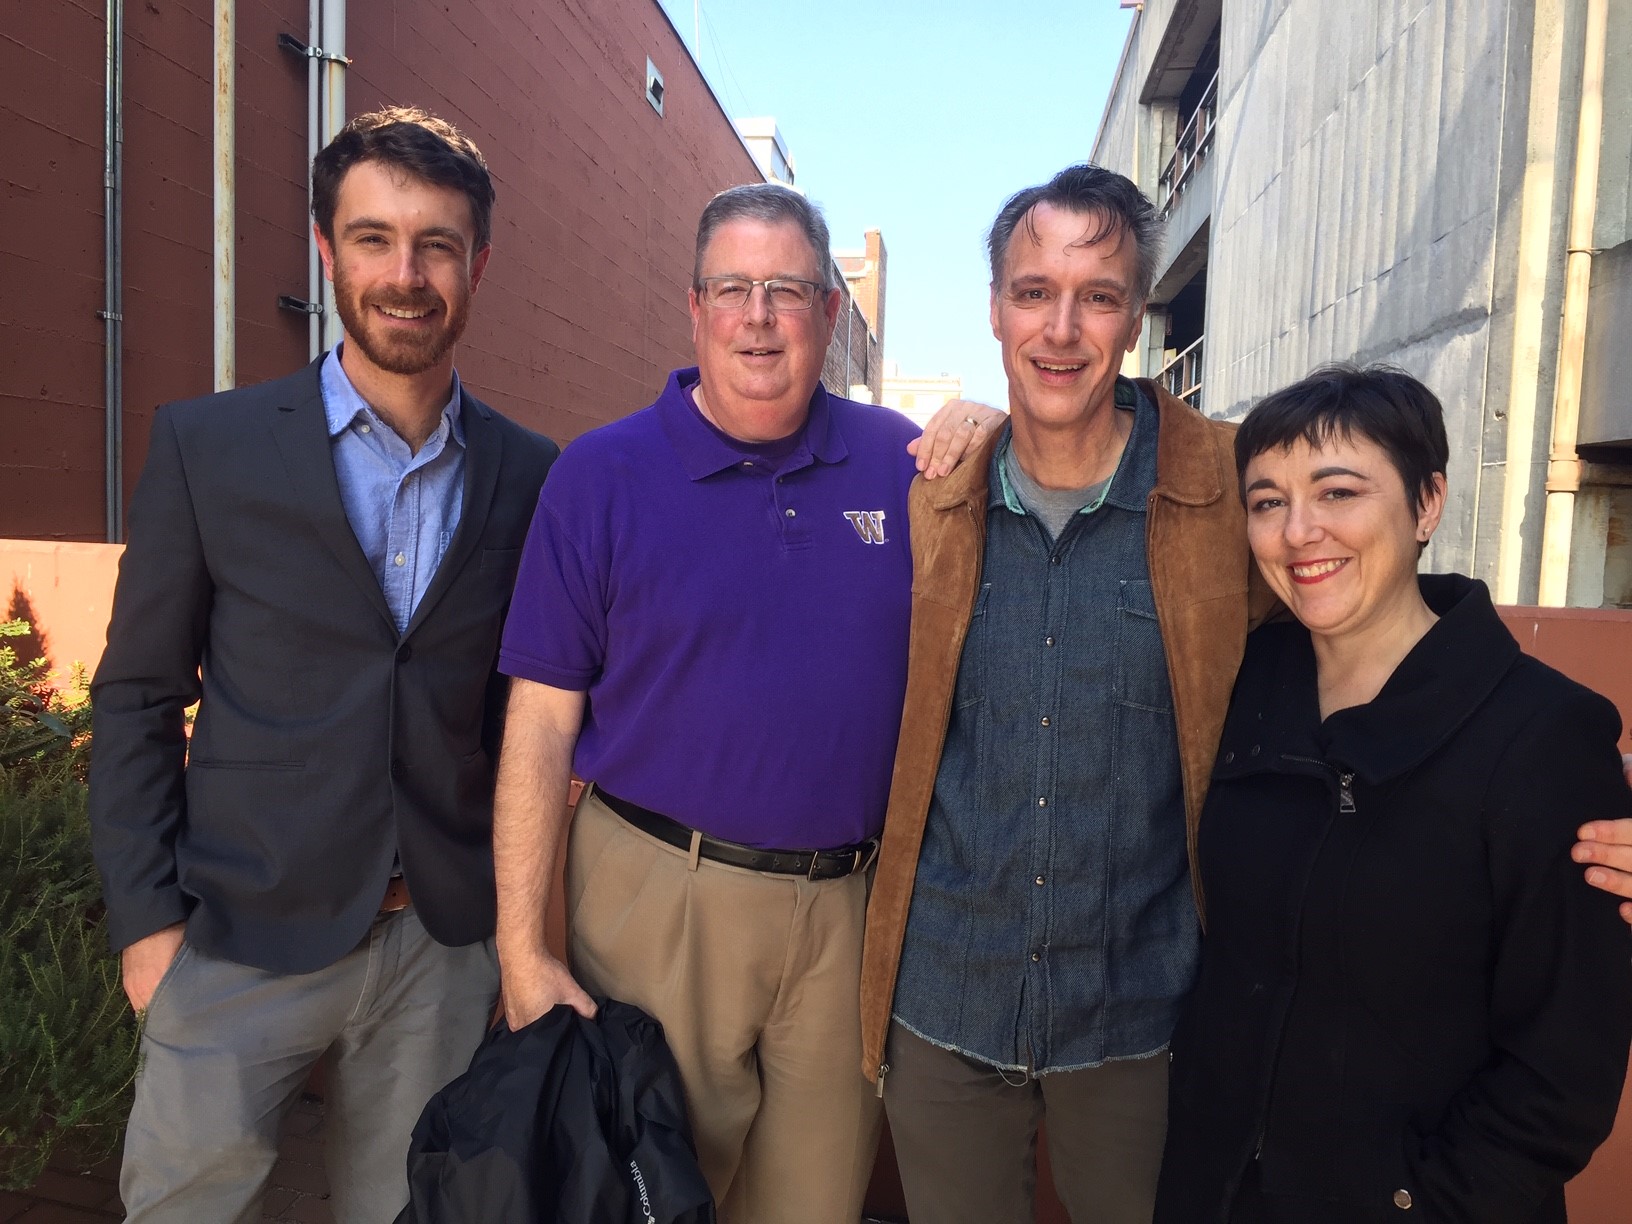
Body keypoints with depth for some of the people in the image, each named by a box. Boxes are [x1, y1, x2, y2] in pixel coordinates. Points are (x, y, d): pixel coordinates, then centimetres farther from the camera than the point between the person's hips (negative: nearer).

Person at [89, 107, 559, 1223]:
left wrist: (516, 905, 5)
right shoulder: (206, 445, -4)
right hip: (241, 937, -1)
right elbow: (138, 697, 0)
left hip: (447, 945, 2)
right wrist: (145, 917, -4)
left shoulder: (528, 474, 0)